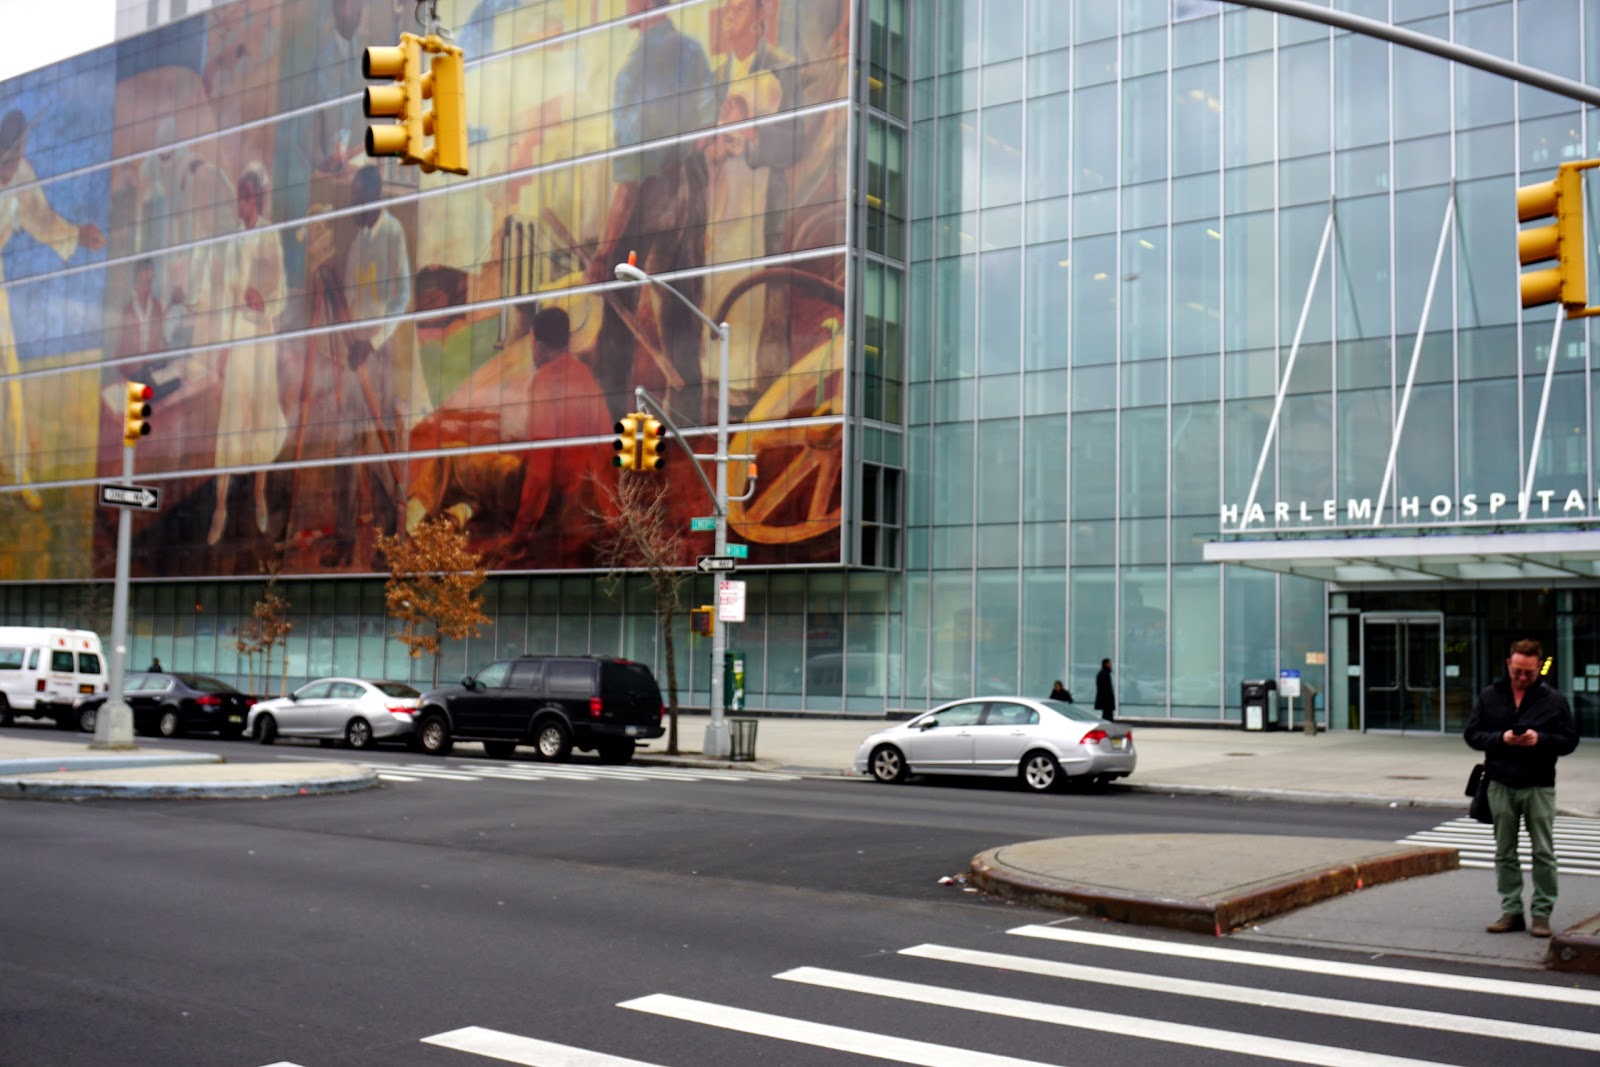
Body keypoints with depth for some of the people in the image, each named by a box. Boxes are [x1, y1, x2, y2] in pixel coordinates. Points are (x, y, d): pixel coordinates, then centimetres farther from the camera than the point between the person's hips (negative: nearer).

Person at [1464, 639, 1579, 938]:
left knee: (1543, 853, 0)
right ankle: (1511, 910, 15)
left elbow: (1570, 740, 1)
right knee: (1504, 853, 7)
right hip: (1501, 785, 2)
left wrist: (1540, 740, -17)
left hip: (1539, 786, -2)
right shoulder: (1489, 697, 5)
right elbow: (1472, 735, 4)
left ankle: (1542, 913, 8)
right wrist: (1500, 739, -14)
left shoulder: (1554, 700, 1)